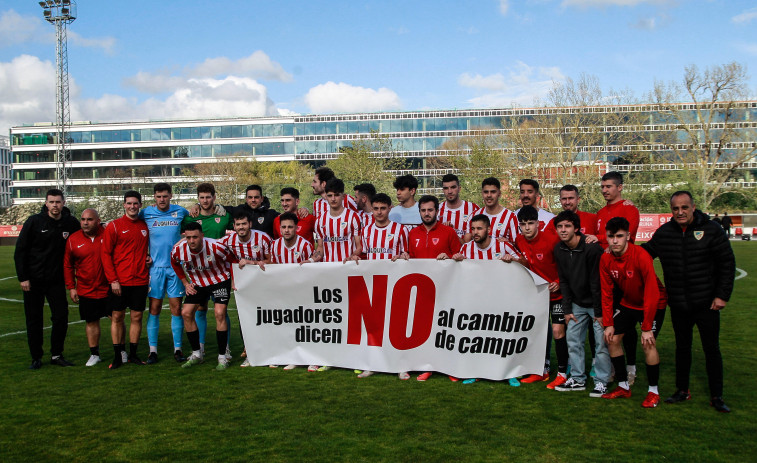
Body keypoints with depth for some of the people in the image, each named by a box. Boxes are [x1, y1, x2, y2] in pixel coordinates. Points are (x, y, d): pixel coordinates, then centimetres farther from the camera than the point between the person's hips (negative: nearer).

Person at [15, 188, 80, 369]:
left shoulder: (71, 223, -2)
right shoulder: (34, 222, -7)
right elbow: (20, 251, -4)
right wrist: (23, 277, -8)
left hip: (57, 280, 2)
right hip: (33, 280, -1)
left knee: (61, 316, -1)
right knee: (34, 320, 6)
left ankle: (56, 355, 15)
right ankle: (36, 357, 18)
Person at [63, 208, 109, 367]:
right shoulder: (73, 239, 1)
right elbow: (67, 265, 9)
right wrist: (71, 287, 6)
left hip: (109, 288, -1)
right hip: (86, 291, 2)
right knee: (91, 322, 8)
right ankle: (94, 354, 21)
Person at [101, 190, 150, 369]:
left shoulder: (145, 226, 9)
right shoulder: (114, 226, -1)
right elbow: (105, 254, -3)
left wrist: (149, 256, 4)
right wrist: (113, 280, -9)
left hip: (140, 280, 3)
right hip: (119, 282, -2)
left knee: (137, 317, 5)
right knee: (117, 317, 3)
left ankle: (133, 354, 15)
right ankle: (118, 356, 12)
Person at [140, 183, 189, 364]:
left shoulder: (180, 212, 3)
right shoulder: (145, 213, 0)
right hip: (155, 266, -1)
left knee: (176, 308, 1)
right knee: (154, 309, 1)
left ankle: (178, 349, 9)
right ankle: (152, 350, 9)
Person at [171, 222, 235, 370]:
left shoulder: (215, 247, -29)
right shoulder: (178, 250, -18)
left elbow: (232, 260, -10)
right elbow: (175, 264, 7)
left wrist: (233, 281, -9)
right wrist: (185, 283, 3)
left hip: (219, 280, -4)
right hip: (197, 284, 4)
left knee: (219, 313, -18)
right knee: (186, 313, -4)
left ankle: (222, 357, -7)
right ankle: (197, 354, 12)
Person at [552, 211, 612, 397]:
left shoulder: (591, 248, -21)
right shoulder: (559, 250, -1)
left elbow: (596, 282, -18)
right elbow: (563, 281, 6)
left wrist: (599, 312, -15)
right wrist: (567, 309, 2)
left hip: (597, 303, -6)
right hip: (577, 303, 6)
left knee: (602, 341, -4)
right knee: (572, 339, 7)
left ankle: (601, 381, 8)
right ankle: (577, 379, 18)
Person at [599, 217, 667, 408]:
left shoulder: (641, 256, -31)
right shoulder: (605, 259, -14)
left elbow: (652, 294, -28)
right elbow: (606, 293, -4)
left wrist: (646, 327, -27)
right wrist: (608, 324, -8)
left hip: (653, 304, -5)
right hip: (627, 302, 6)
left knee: (648, 344, -18)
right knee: (612, 340, 0)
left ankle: (653, 391, 2)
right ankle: (623, 387, 16)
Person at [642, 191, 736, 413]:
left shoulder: (711, 230, -7)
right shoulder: (663, 232, 1)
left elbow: (727, 264, -4)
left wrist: (722, 295, -8)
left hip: (706, 303, -3)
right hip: (678, 305, 3)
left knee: (711, 348, 5)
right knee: (682, 347, 14)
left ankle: (716, 396, 18)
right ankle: (682, 390, 27)